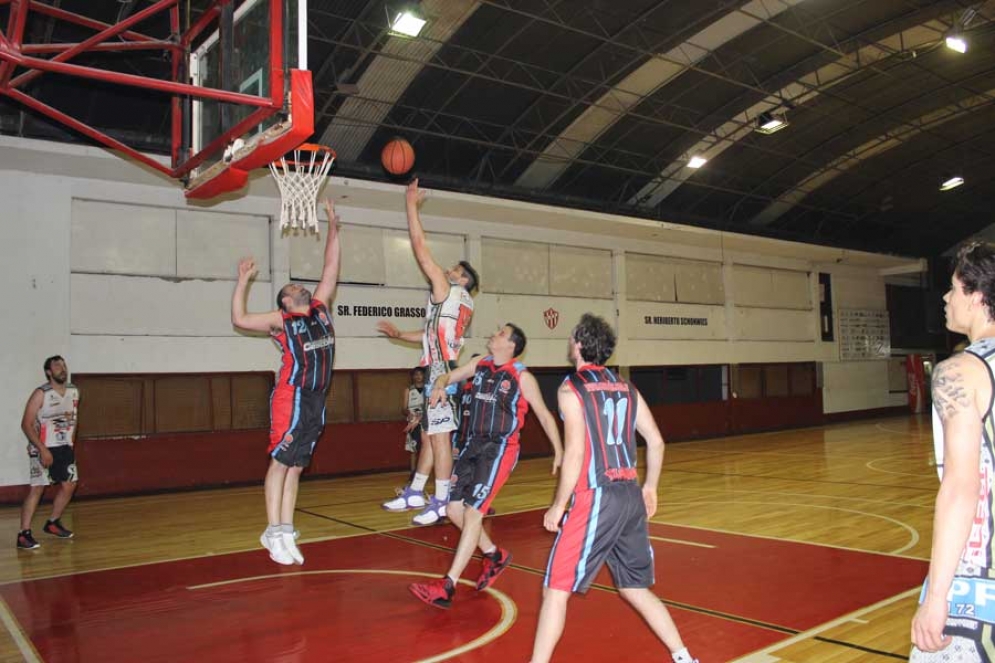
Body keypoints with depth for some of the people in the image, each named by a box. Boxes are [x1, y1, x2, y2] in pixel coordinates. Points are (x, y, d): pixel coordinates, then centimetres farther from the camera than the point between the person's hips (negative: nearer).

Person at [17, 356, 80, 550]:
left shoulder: (74, 392, 4)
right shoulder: (41, 394, -14)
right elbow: (26, 424, -15)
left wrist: (71, 443, 13)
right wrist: (43, 450, -21)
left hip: (64, 448, 7)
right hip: (43, 448, -6)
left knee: (69, 486, 10)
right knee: (37, 488, -10)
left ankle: (53, 523, 27)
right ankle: (24, 534, -5)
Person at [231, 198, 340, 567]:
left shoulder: (320, 308, 15)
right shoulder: (280, 320, 2)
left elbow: (331, 269, 15)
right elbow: (239, 319, -2)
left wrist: (333, 228, 13)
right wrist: (243, 282, -5)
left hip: (316, 399, 6)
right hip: (291, 398, -6)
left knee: (295, 467, 8)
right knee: (280, 463, -4)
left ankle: (285, 532, 12)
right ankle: (274, 532, 1)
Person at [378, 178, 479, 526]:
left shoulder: (449, 292, -7)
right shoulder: (462, 305, 19)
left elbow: (422, 250, -10)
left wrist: (411, 205, -5)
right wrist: (399, 334, 31)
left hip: (443, 372, -10)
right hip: (442, 370, 10)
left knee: (440, 436, -6)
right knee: (431, 433, 15)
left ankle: (441, 503, -1)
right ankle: (415, 493, 25)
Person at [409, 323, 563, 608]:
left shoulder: (522, 377, -7)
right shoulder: (481, 365, 8)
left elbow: (544, 416, -1)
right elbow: (449, 376, 19)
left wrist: (558, 452, -2)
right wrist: (440, 385, -6)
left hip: (500, 449, -7)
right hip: (473, 445, 7)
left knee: (472, 513, -14)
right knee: (455, 510, 8)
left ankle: (447, 587, -11)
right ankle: (495, 556, 29)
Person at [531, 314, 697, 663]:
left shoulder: (571, 388, -7)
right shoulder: (625, 387, 11)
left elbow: (575, 453, -14)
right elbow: (656, 442, 11)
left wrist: (558, 505, -6)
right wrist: (650, 488, 23)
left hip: (596, 499, -7)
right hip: (631, 497, 7)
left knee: (556, 589, 3)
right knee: (635, 588, 21)